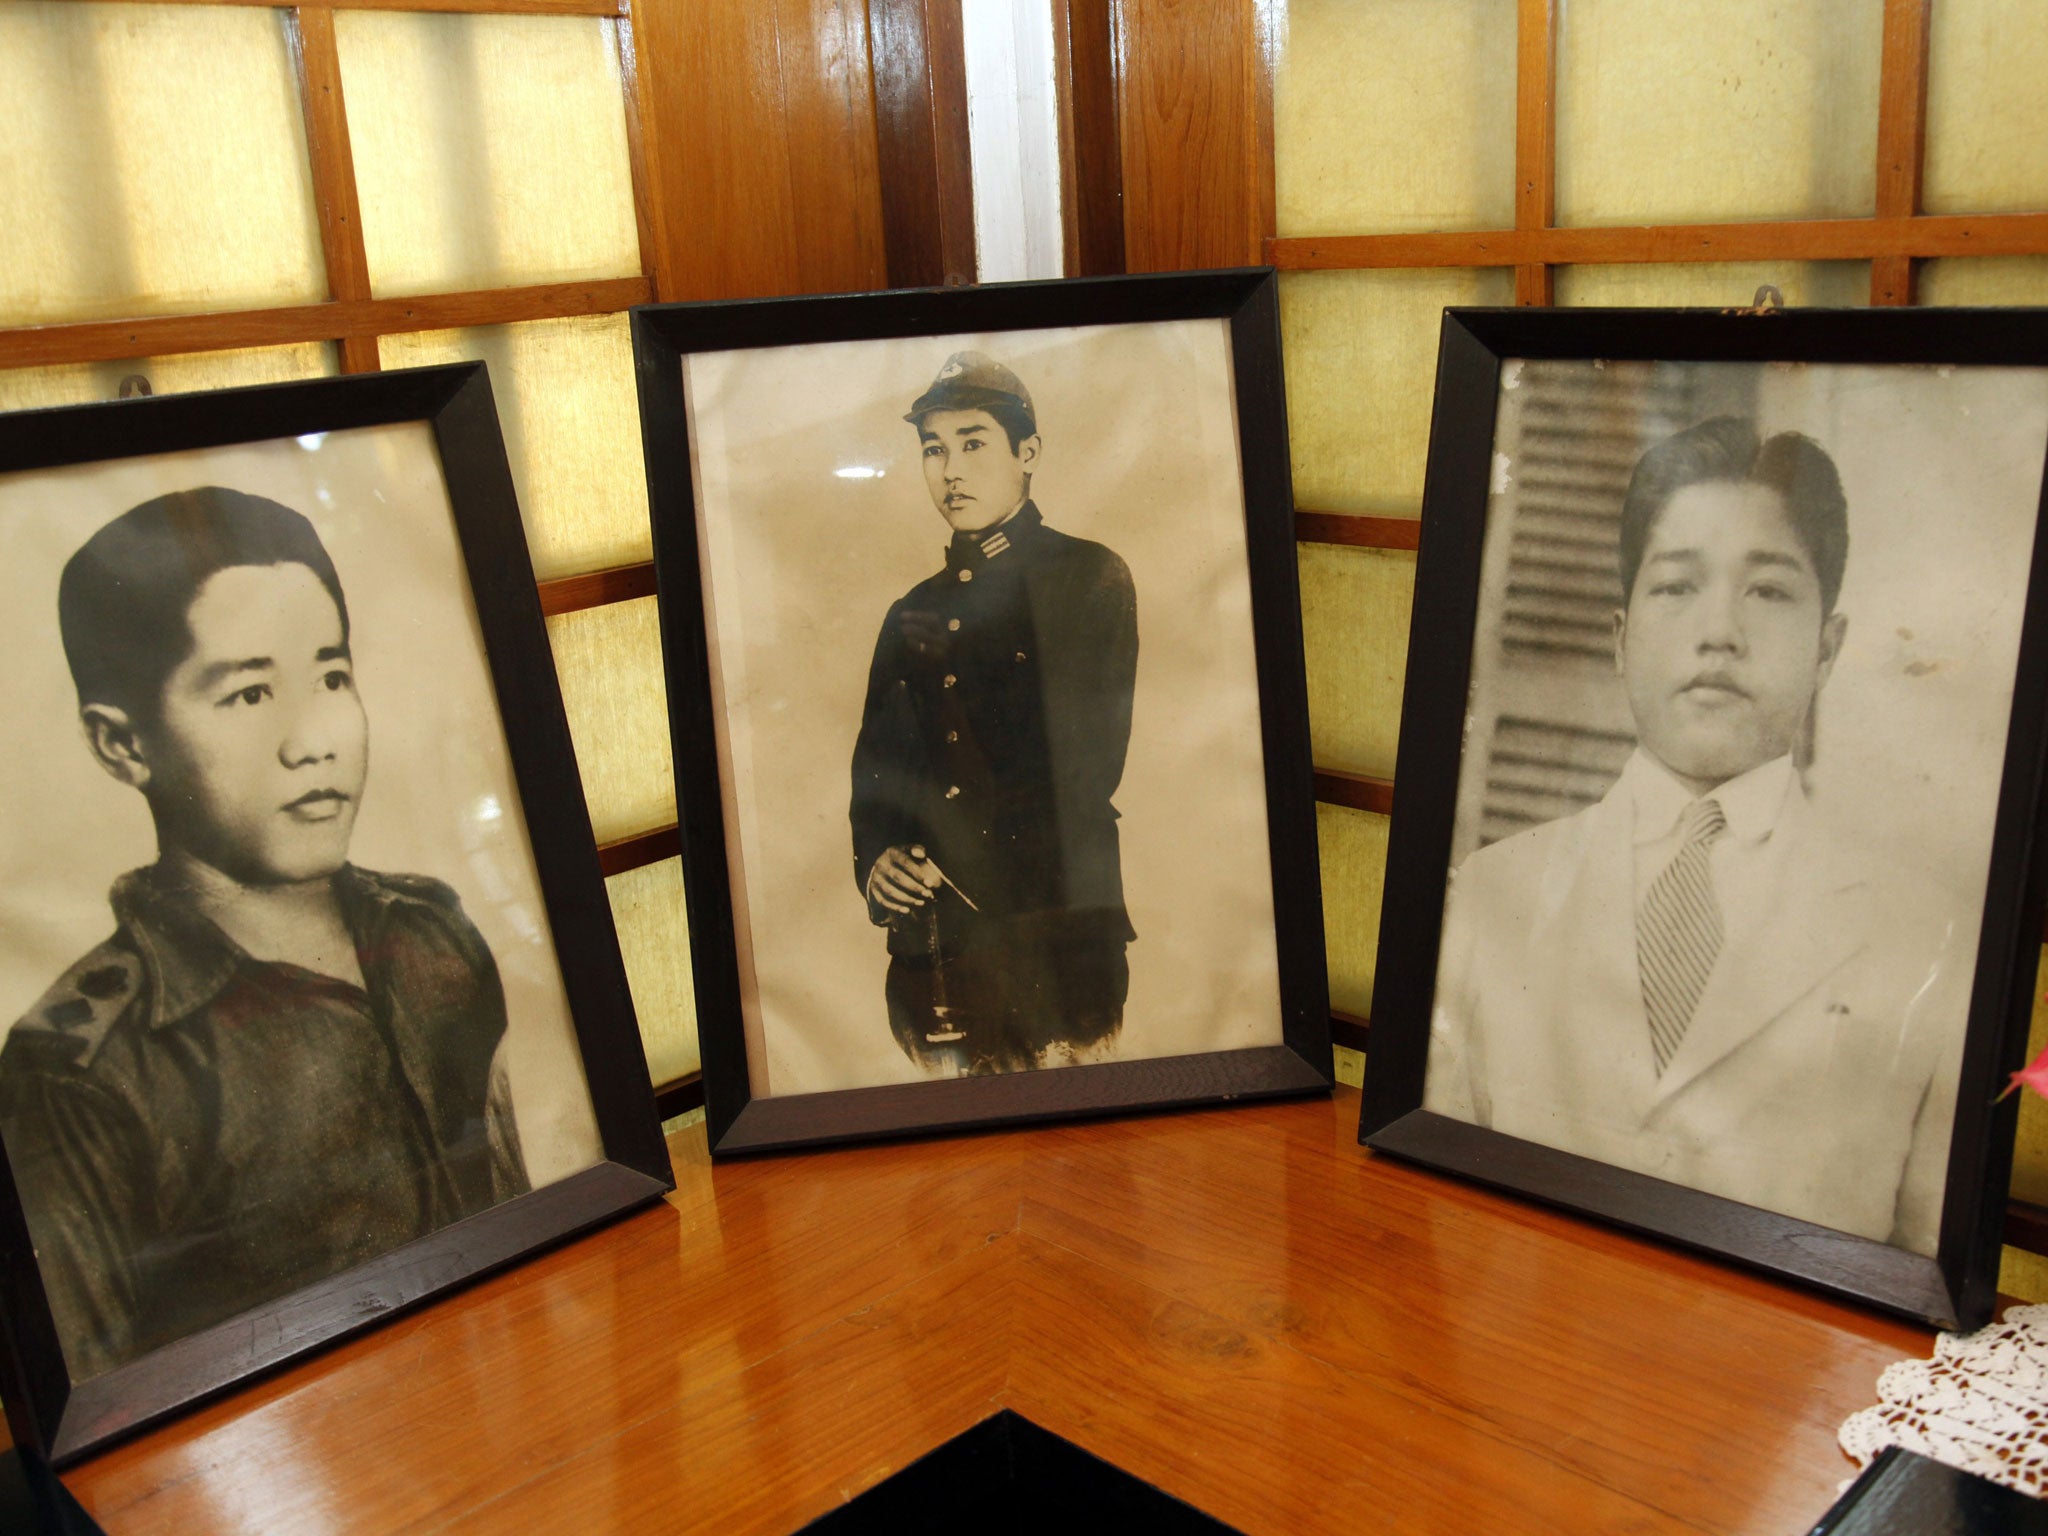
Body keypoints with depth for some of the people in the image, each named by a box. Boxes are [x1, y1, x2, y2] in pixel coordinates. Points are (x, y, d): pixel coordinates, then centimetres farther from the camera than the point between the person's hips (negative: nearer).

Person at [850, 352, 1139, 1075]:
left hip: (1056, 932, -4)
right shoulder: (912, 612, 19)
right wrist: (875, 860, -6)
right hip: (931, 950, 5)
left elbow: (1089, 763, -6)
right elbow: (873, 767, 15)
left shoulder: (1089, 576, 3)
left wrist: (954, 860, -9)